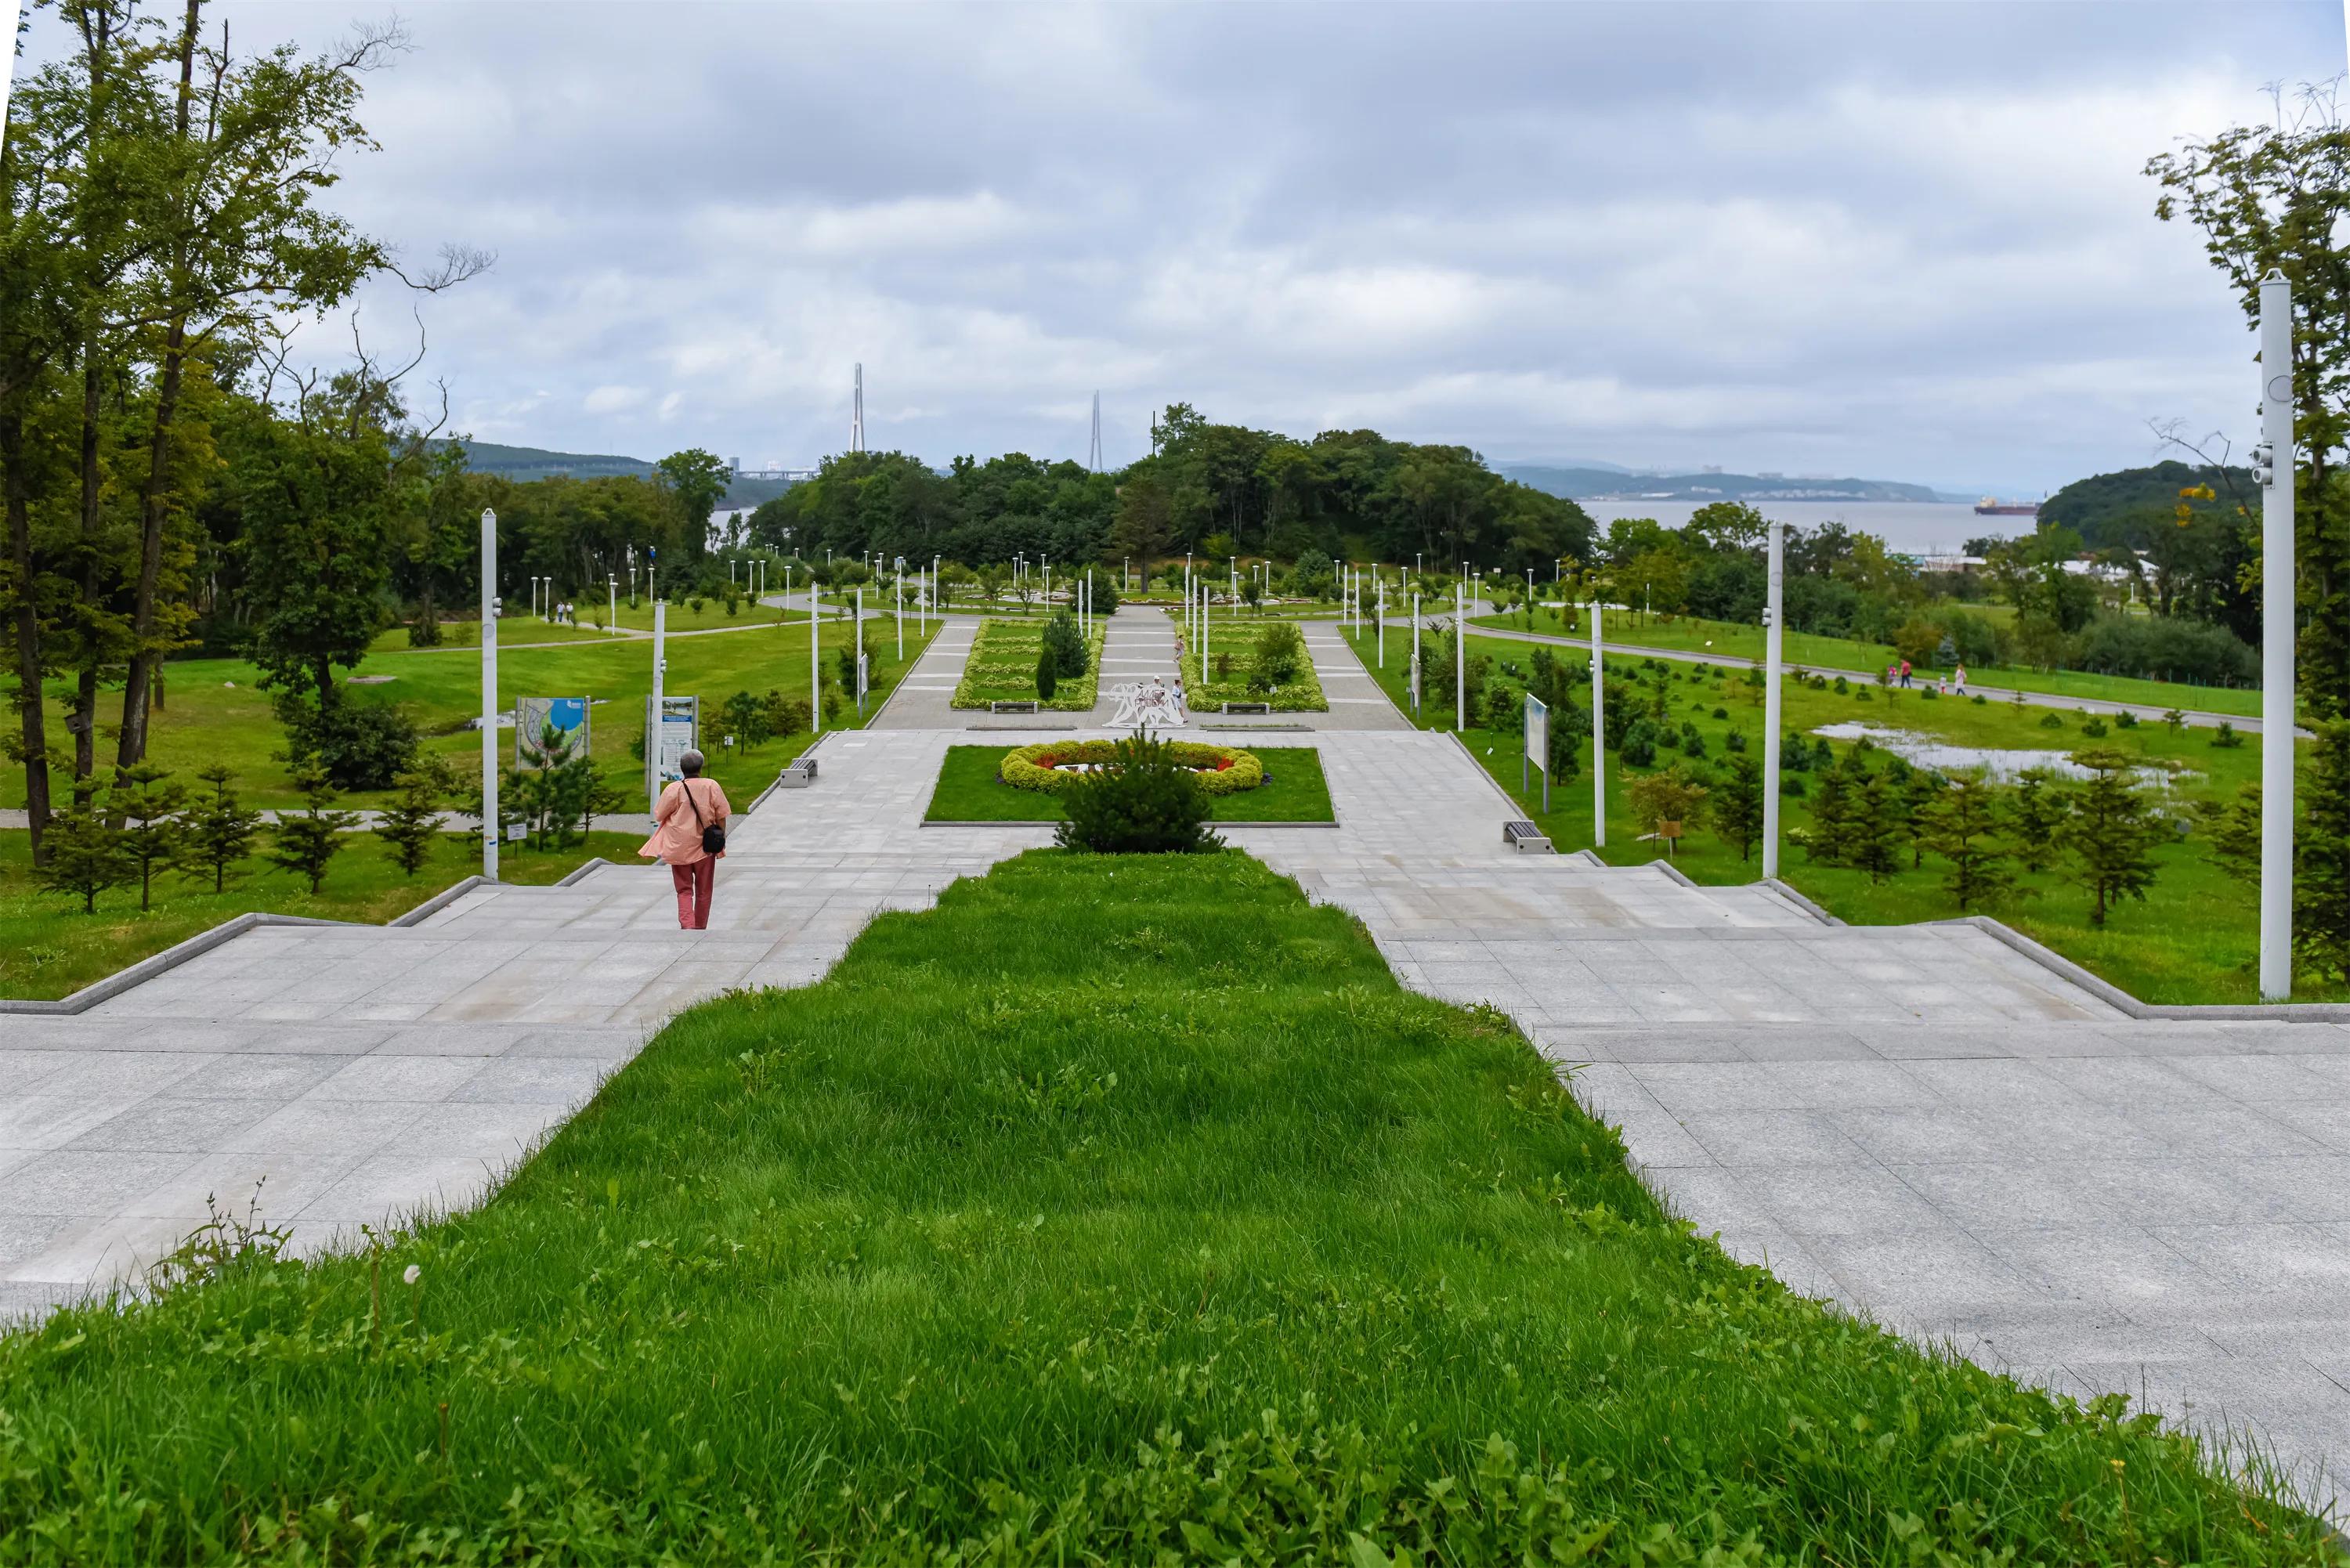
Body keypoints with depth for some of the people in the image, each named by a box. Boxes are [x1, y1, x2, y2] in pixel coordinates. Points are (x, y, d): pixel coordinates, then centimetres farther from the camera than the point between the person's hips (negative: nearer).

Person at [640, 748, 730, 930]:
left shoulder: (674, 789, -10)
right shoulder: (711, 786, -6)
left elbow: (659, 815, -2)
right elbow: (721, 815, -2)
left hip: (679, 847, -1)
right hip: (705, 847, 1)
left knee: (684, 890, 6)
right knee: (703, 891, 15)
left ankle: (687, 925, -12)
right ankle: (700, 927, 23)